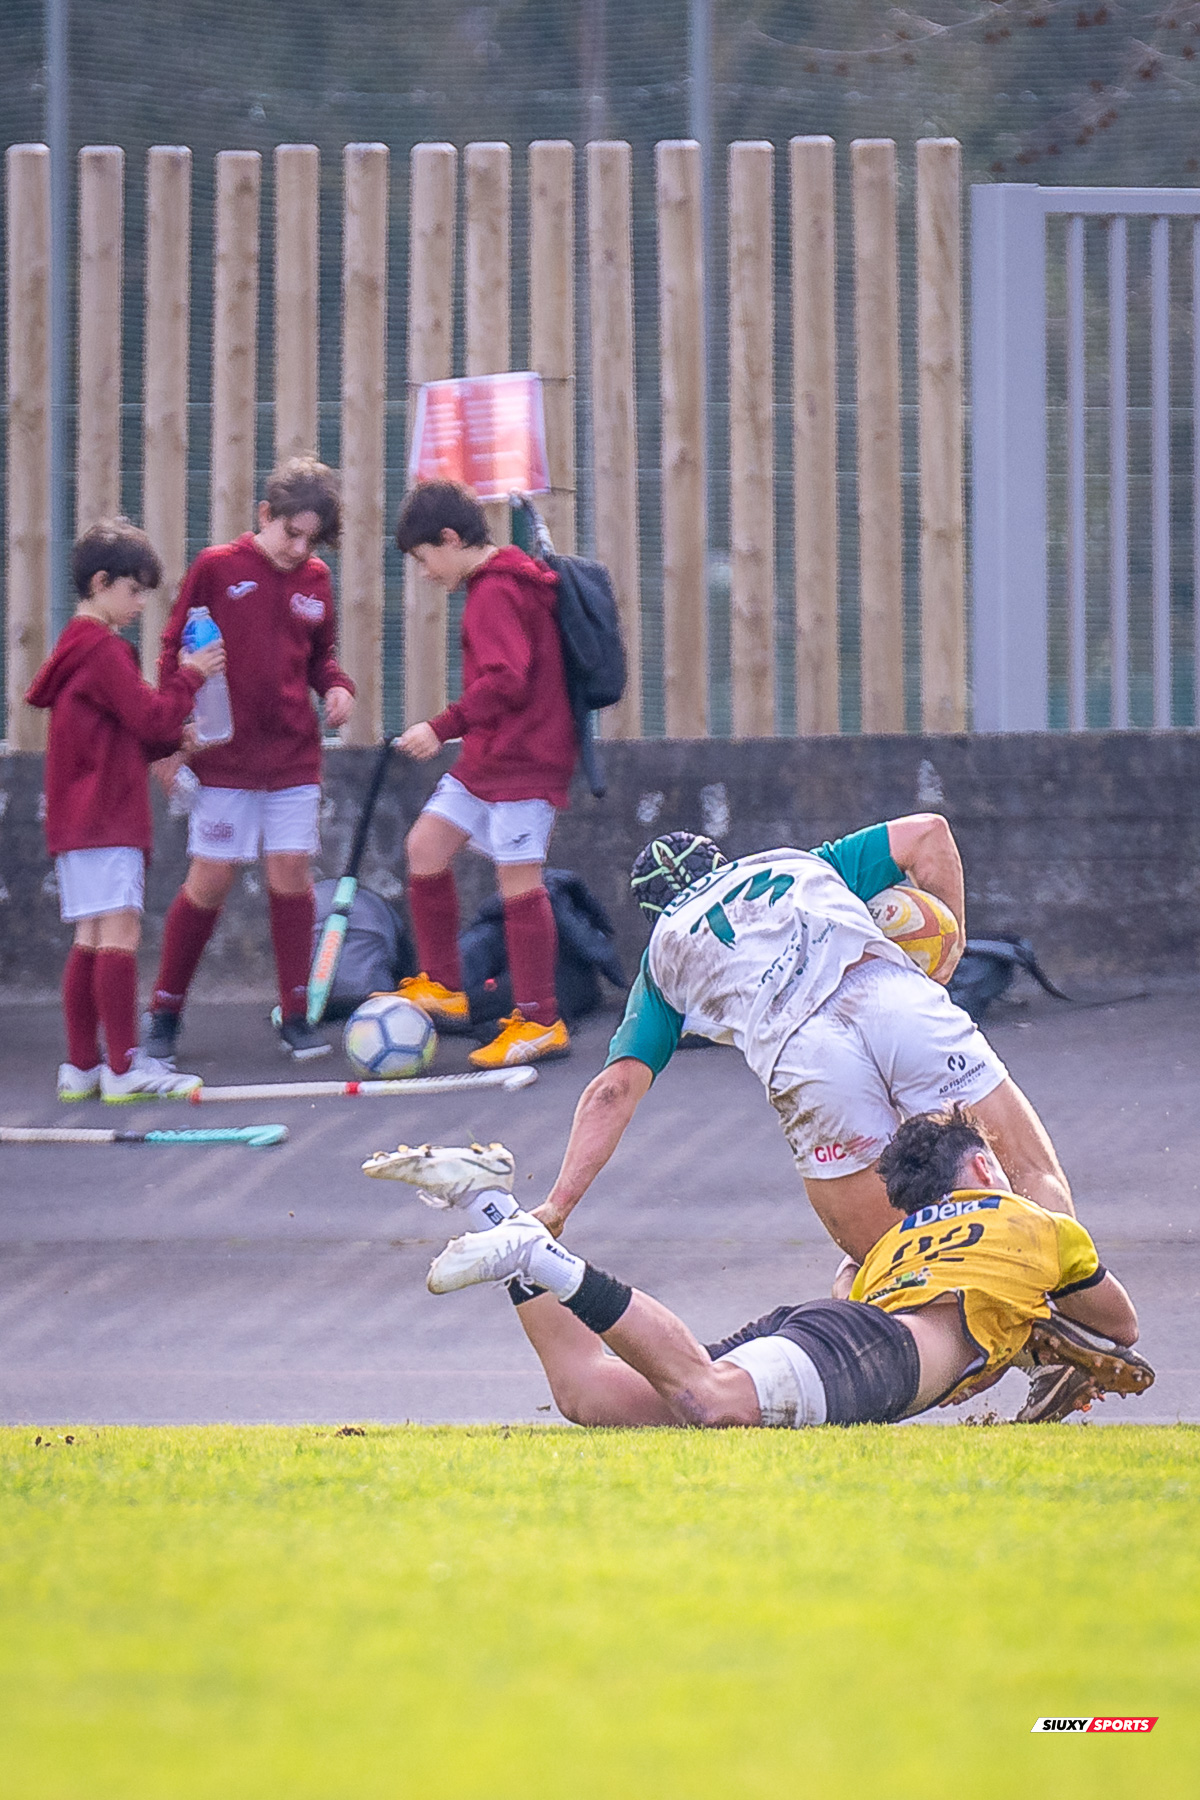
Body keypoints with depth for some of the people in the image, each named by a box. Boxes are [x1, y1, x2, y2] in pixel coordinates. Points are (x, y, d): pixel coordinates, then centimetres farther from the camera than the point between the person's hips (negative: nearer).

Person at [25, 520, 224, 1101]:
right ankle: (124, 1067, -17)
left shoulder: (79, 648, 20)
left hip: (78, 820, 10)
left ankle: (82, 1066, 8)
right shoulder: (103, 650, -13)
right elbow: (149, 716, -15)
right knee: (119, 931, -13)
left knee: (91, 939, 9)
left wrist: (173, 739, 11)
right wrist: (190, 676, -2)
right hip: (104, 818, -10)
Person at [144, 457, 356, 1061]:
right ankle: (164, 1012, 12)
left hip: (294, 756, 3)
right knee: (211, 878, -2)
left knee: (292, 871, -2)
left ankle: (294, 1016, 7)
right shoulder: (217, 569, -5)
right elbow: (175, 653, -1)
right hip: (225, 757, -3)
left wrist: (337, 686, -3)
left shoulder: (315, 581, 7)